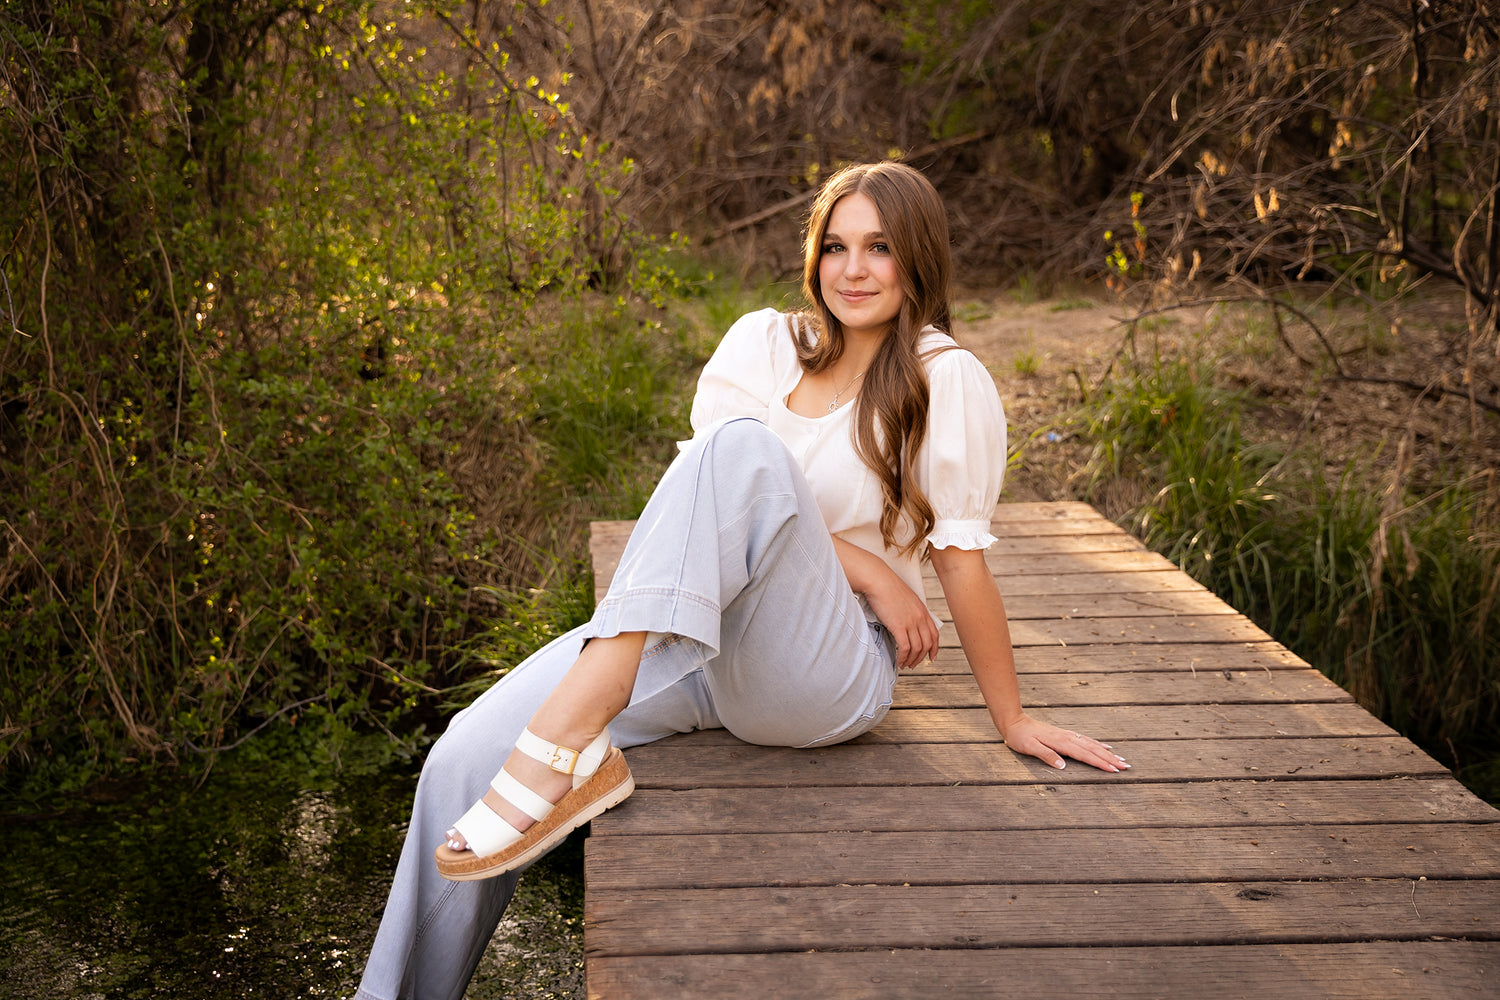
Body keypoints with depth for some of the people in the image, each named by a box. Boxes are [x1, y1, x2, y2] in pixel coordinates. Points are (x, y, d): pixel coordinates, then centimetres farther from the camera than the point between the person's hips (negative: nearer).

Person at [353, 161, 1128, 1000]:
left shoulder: (946, 381, -2)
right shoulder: (764, 341, 10)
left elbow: (963, 560, 1)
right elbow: (717, 511, -2)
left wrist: (1015, 720, 4)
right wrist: (871, 570, -10)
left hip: (826, 670, -4)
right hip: (681, 630, 5)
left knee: (747, 449, -31)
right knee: (468, 758, -17)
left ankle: (568, 742, -40)